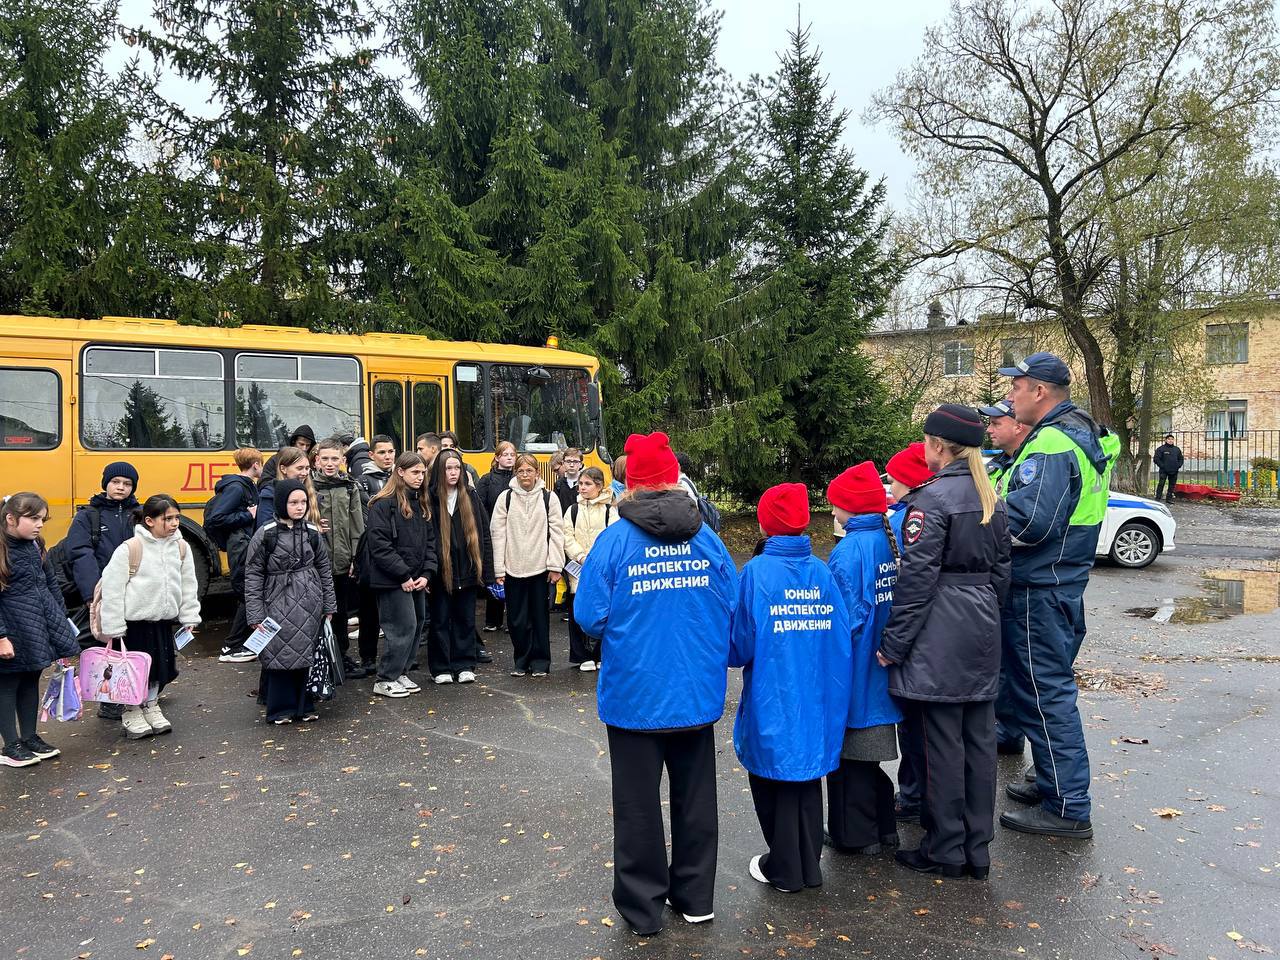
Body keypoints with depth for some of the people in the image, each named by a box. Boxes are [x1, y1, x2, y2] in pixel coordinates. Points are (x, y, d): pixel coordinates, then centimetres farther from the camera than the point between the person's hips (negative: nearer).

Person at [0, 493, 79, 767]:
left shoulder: (36, 546, 6)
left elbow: (51, 584, 15)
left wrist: (61, 622, 14)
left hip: (40, 626, 7)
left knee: (31, 681, 16)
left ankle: (30, 737, 28)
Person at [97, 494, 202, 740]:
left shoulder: (180, 547, -1)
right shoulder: (130, 548, -16)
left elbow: (188, 585, 8)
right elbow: (111, 587, -13)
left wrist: (190, 617, 6)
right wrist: (113, 628, -13)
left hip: (164, 620, 5)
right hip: (134, 621, -5)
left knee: (160, 665, 15)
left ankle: (151, 707, 34)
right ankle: (132, 714, 24)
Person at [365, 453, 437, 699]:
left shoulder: (421, 503, 13)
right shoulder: (384, 504, -11)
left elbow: (430, 540, 13)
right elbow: (379, 545, -16)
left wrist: (426, 574, 0)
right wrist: (403, 575, -15)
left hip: (416, 579, 8)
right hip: (392, 580, -8)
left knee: (418, 624, 10)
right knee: (403, 627, -7)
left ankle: (399, 672, 25)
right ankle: (385, 680, 7)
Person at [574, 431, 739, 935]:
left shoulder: (615, 540, -14)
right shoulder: (706, 537, -5)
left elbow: (589, 617, -13)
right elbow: (733, 610, -1)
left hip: (635, 698, -3)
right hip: (698, 696, 3)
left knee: (638, 804, 13)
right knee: (696, 798, 19)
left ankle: (643, 905, 26)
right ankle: (695, 896, 34)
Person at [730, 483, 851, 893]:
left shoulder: (757, 572, -15)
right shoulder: (822, 571, -3)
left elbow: (741, 643, -12)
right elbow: (841, 638, 1)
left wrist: (732, 654, 9)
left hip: (773, 701, -4)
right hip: (818, 701, 4)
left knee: (773, 781, 12)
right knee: (808, 775, 18)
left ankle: (784, 869, 22)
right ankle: (809, 864, 30)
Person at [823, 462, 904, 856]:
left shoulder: (849, 550, -20)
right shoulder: (894, 540, 2)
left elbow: (846, 617, -21)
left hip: (856, 670, -7)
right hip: (885, 667, 7)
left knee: (850, 752, 7)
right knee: (871, 751, 20)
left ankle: (855, 834, 18)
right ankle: (883, 826, 31)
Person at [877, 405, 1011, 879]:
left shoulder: (932, 497, -14)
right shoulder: (991, 498, 10)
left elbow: (916, 576, -17)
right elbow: (1001, 568, 16)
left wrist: (893, 642, -12)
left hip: (939, 633, -8)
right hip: (983, 627, 8)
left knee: (941, 741, 2)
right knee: (979, 738, 12)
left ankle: (945, 850, 12)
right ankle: (978, 848, 22)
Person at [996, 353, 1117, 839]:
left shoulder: (1051, 443, -19)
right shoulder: (1085, 437, 14)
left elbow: (1030, 520, -27)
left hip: (1038, 590, -10)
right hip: (1065, 581, 10)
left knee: (1042, 693, -2)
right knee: (1052, 688, 20)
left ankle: (1068, 809, 7)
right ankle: (1055, 784, 33)